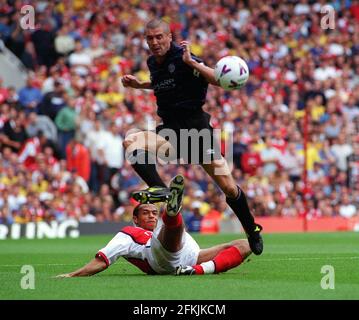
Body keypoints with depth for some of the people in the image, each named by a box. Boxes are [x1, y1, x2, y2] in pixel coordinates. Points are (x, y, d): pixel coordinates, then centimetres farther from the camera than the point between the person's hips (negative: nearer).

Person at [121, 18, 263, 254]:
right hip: (170, 129, 5)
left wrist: (191, 62, -27)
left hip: (196, 127, -5)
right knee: (130, 143, -23)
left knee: (229, 187, -5)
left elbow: (218, 81, -20)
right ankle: (160, 190, -34)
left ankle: (252, 230, 15)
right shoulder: (152, 63, 9)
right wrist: (139, 84, 21)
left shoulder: (182, 58, -12)